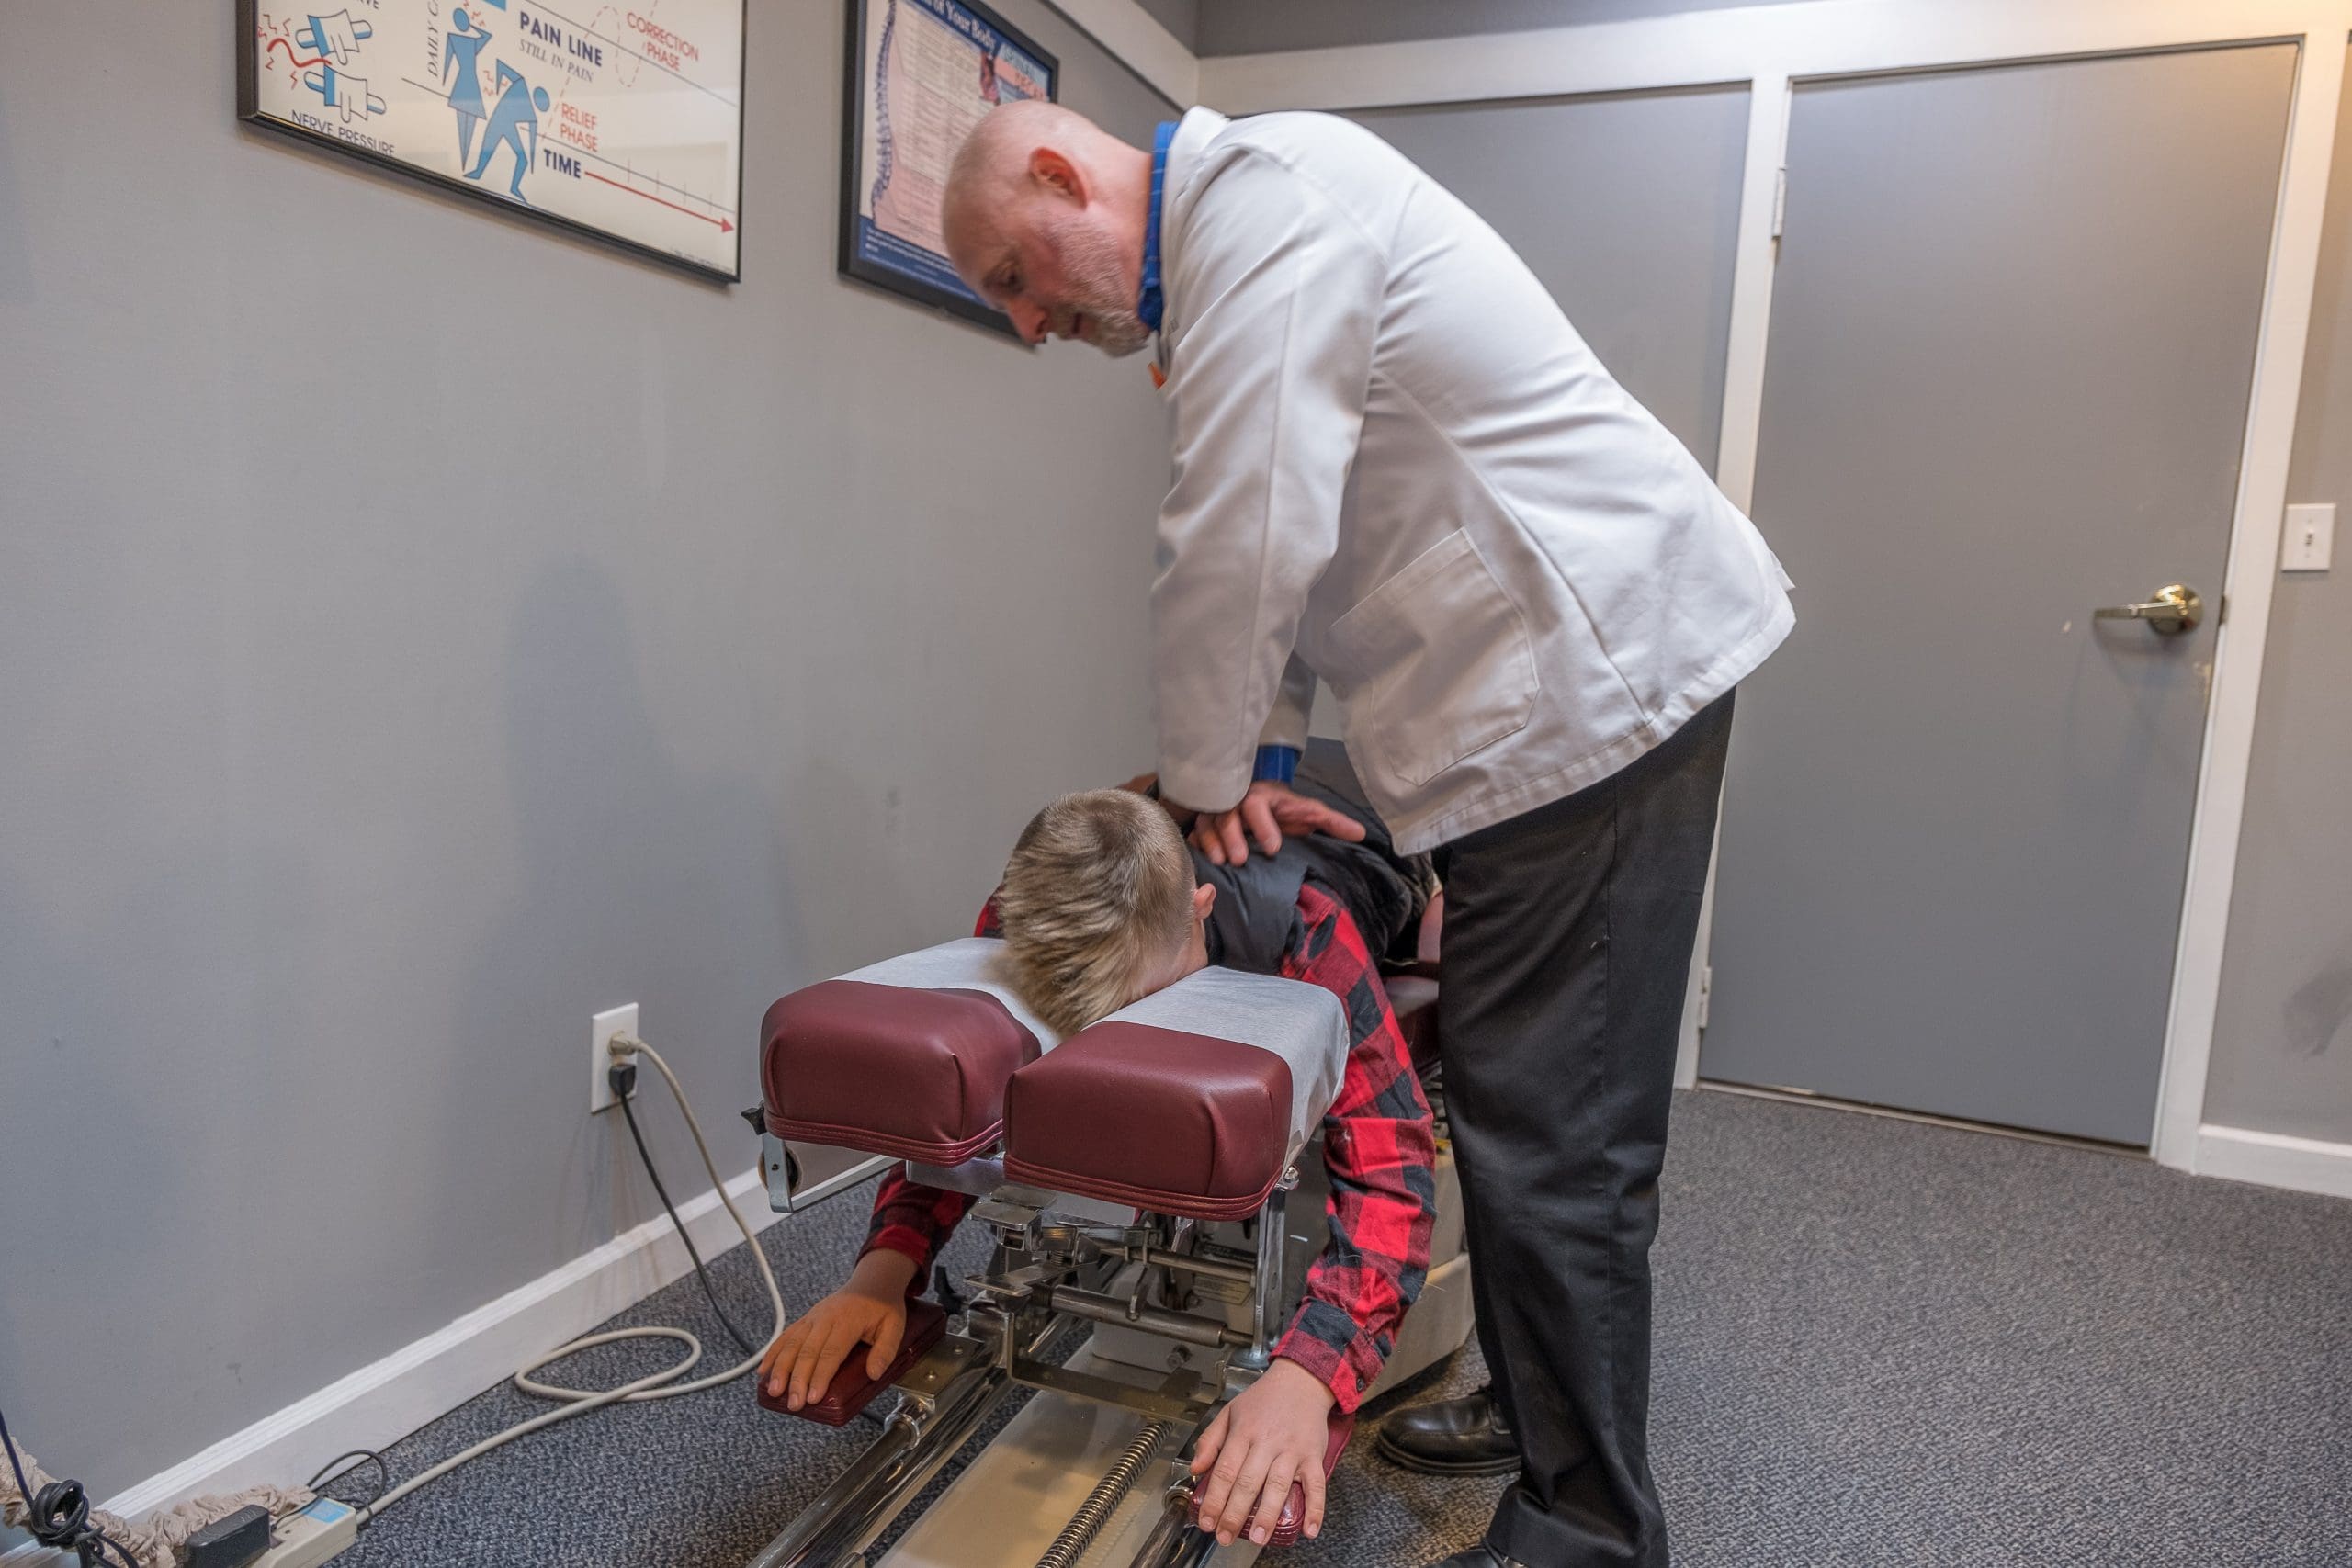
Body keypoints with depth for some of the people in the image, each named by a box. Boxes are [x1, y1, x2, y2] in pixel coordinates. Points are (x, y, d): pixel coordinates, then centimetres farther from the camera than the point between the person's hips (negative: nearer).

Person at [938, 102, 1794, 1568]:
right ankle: (1534, 1407, 34)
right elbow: (1278, 541, 18)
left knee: (1551, 1130, -5)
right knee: (1519, 1102, 17)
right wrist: (1259, 755, 8)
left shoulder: (1267, 188, -13)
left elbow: (1244, 541, -20)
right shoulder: (1223, 252, 19)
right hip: (1556, 683, 10)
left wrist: (1206, 776, -6)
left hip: (1593, 679, -10)